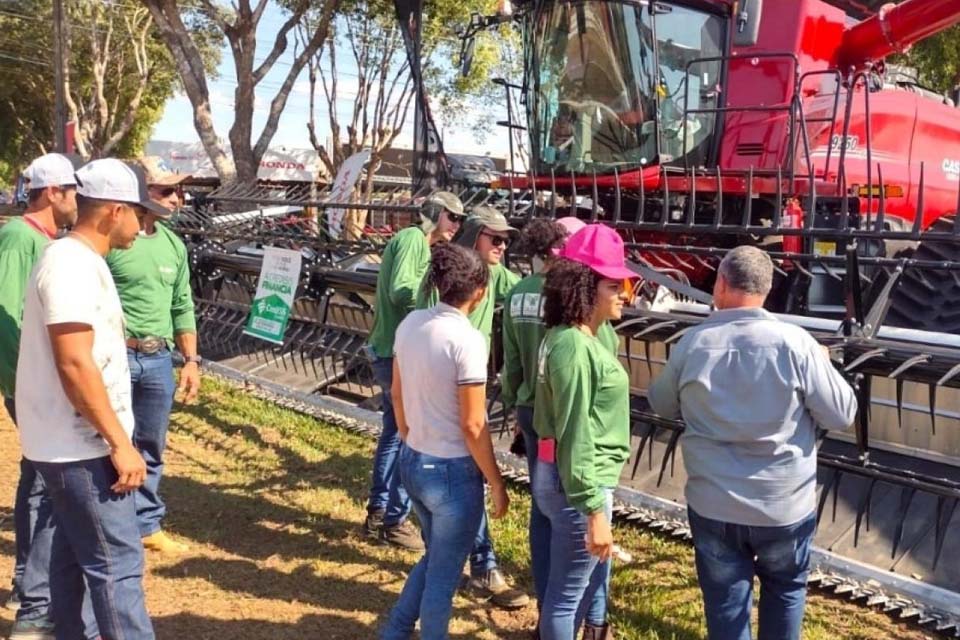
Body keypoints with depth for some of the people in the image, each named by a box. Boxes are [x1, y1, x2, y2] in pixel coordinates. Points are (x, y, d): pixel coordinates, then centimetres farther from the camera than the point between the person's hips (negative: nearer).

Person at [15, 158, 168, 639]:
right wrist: (119, 442, -23)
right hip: (81, 446, -10)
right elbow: (74, 364, -26)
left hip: (71, 443, 10)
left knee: (75, 556, 20)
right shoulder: (72, 265, -20)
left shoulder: (79, 260, 12)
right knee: (117, 564, -5)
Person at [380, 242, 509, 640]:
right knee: (443, 574, 13)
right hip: (452, 471, -7)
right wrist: (496, 483, -7)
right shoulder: (467, 339, -22)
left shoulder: (410, 323, -1)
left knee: (435, 559, 27)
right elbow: (473, 425, -19)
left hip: (411, 462, 7)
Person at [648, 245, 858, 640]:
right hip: (785, 505, -1)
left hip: (713, 505, 1)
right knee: (785, 589, 25)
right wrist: (823, 371, 10)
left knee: (726, 606, 14)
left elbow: (661, 405, 8)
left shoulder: (692, 344, -7)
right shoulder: (794, 342, -15)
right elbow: (842, 415, -8)